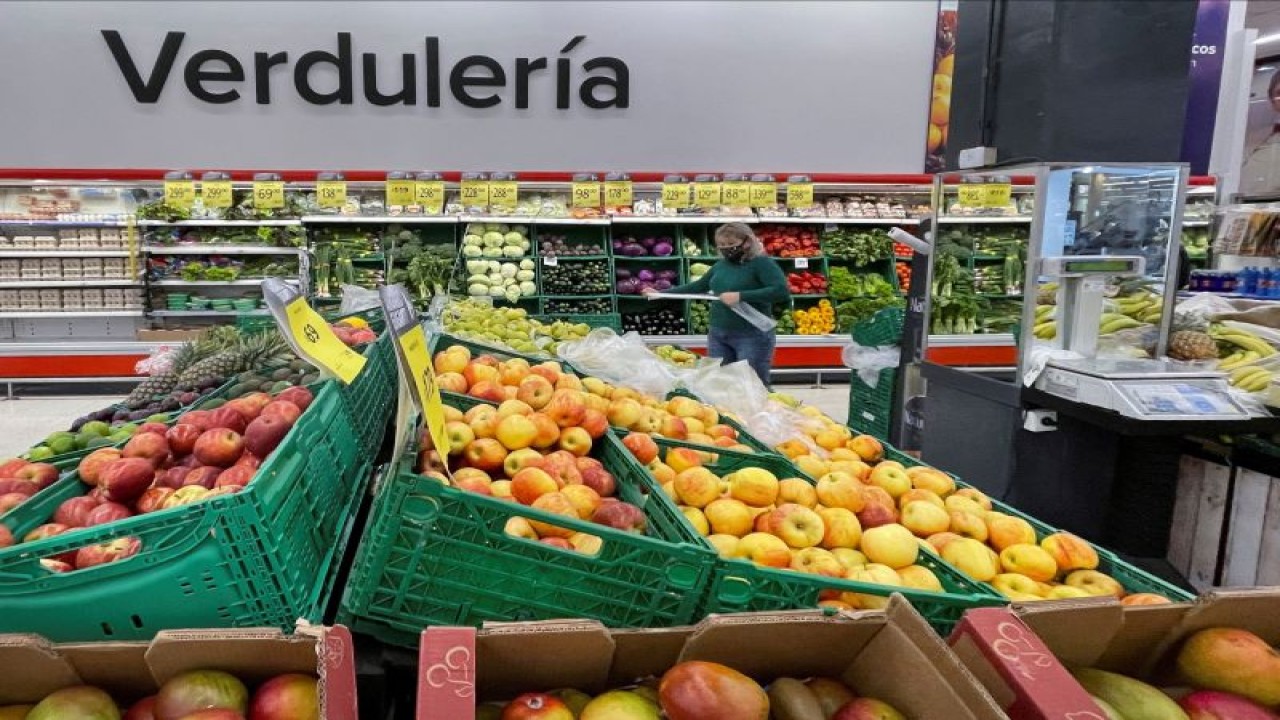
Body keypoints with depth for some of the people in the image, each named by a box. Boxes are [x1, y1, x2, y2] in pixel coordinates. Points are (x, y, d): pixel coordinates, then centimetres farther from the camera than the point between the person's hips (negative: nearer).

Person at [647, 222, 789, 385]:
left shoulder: (762, 263, -10)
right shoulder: (721, 265, 11)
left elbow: (781, 291, -22)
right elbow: (698, 286, 23)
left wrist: (741, 296, -26)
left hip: (752, 336, -7)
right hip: (718, 334, 7)